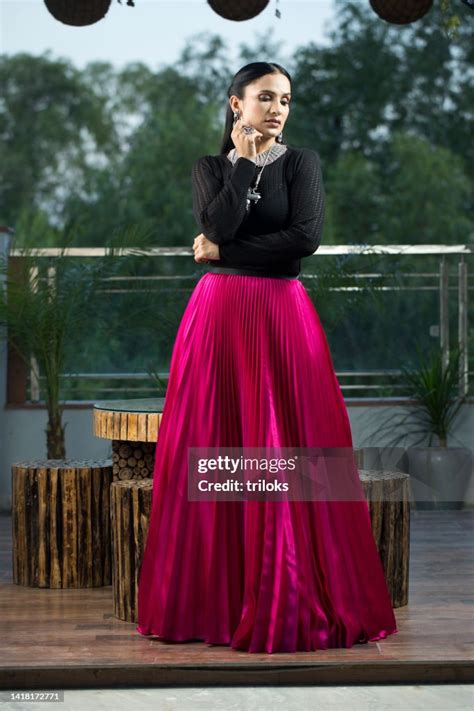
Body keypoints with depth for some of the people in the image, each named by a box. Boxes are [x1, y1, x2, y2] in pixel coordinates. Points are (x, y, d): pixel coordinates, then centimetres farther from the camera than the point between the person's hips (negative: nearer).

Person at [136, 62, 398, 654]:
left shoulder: (302, 162, 6)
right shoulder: (209, 168, 11)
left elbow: (307, 235, -10)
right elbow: (215, 225, -9)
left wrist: (224, 252, -7)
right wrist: (243, 158, -6)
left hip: (282, 316, -1)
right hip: (218, 315, 1)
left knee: (286, 452, -4)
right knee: (214, 450, 0)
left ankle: (292, 601, 3)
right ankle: (210, 599, 8)